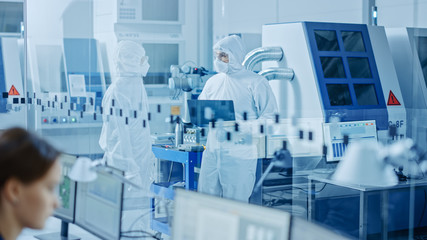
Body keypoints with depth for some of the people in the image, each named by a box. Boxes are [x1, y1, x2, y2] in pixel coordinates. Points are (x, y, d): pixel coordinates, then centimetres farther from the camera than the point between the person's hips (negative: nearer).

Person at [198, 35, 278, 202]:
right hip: (212, 151, 5)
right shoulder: (213, 82, 14)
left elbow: (270, 116, -9)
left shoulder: (256, 83, -4)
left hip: (240, 155, -5)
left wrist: (245, 130, -20)